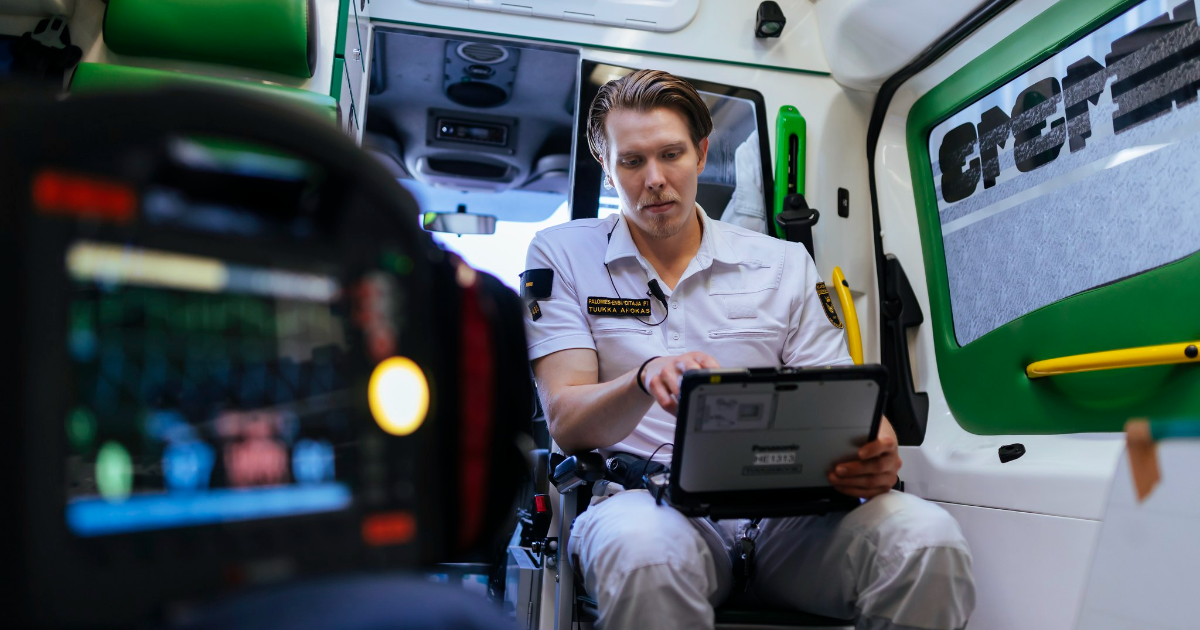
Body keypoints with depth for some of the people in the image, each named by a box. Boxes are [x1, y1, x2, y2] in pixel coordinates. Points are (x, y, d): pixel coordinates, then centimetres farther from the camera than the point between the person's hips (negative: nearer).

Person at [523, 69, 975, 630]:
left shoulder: (784, 263, 13)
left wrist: (871, 452, -17)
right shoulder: (561, 254, 6)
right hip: (644, 499, -3)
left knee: (925, 536, -25)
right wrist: (646, 378, -26)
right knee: (644, 547, -39)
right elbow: (566, 424, -4)